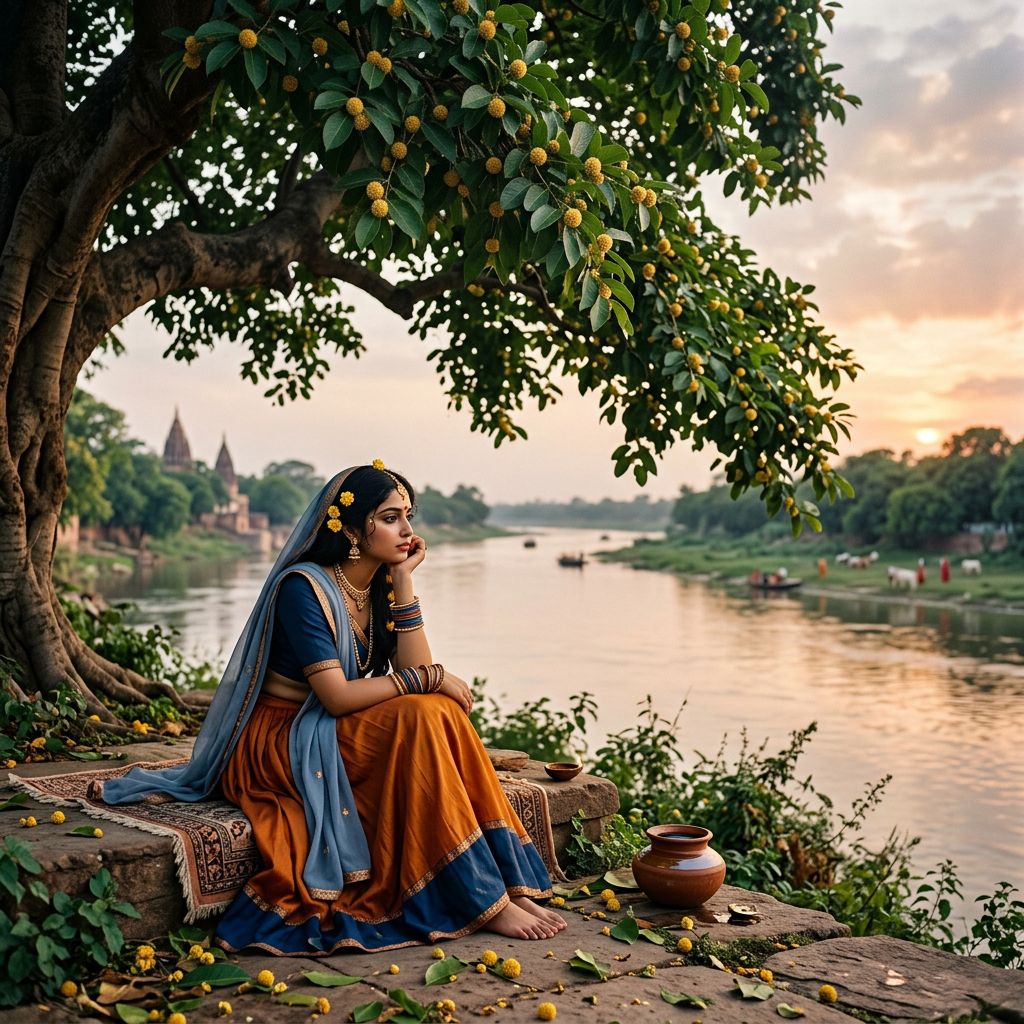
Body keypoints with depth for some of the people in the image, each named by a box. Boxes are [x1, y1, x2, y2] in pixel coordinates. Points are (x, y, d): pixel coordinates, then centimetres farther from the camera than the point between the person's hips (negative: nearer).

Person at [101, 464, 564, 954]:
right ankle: (488, 902, -23)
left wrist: (403, 581, -9)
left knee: (440, 711, -17)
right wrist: (429, 678, -20)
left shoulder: (380, 587, 6)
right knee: (423, 717, -26)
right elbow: (337, 696, -25)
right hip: (279, 743, -7)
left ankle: (508, 880, -18)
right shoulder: (303, 587, -17)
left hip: (340, 738, 7)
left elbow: (415, 671, -7)